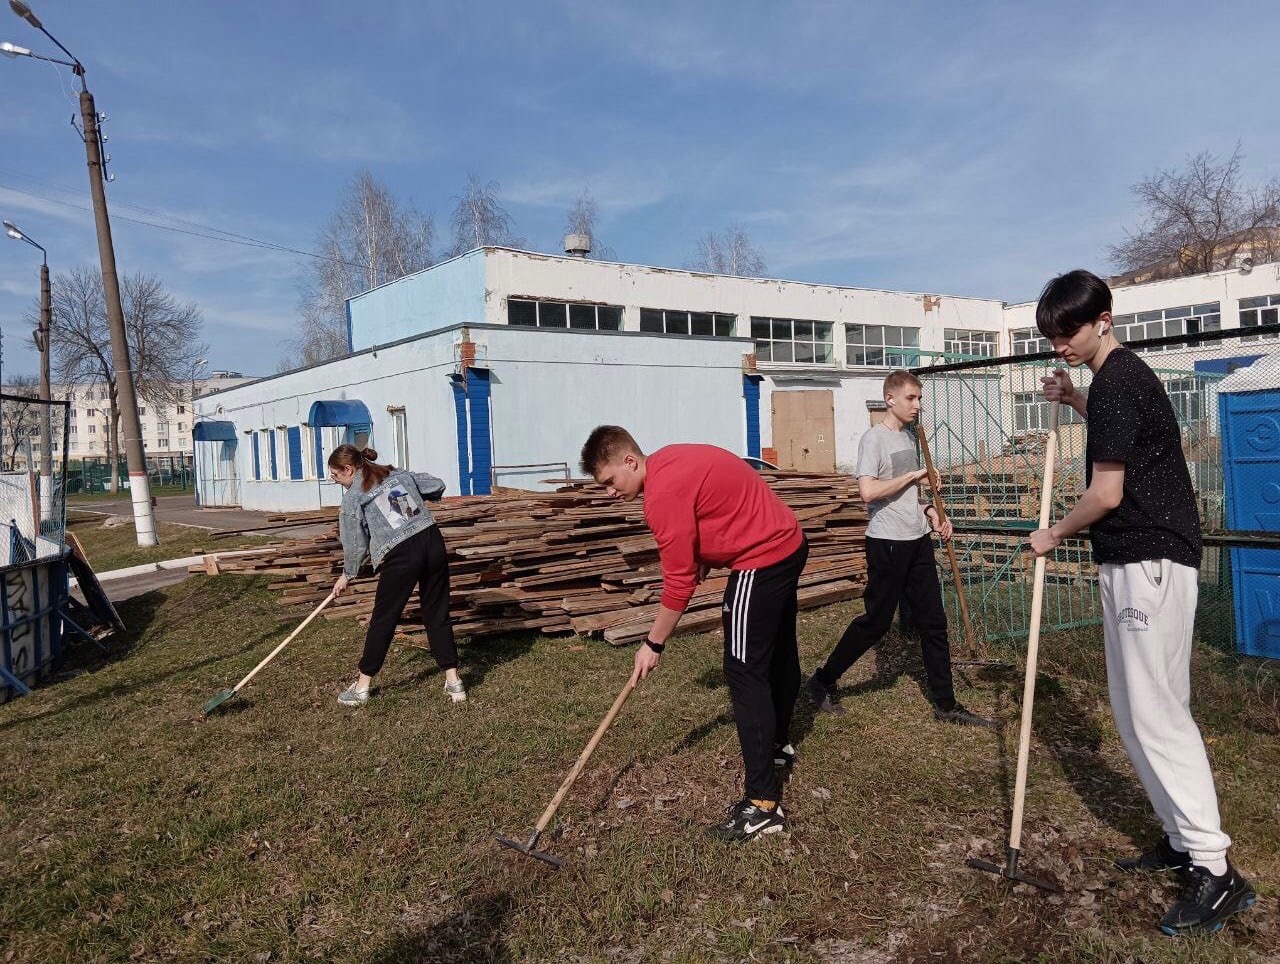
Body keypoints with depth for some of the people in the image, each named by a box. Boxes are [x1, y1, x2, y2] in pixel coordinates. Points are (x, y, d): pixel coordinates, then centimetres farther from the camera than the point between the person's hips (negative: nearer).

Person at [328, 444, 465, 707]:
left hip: (400, 556, -5)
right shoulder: (399, 474, 17)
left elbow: (355, 544, 7)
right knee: (438, 614, 13)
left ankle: (362, 688, 22)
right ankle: (453, 683, 14)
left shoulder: (353, 497, 3)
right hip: (433, 542, 5)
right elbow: (437, 486, 22)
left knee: (383, 620, 9)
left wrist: (347, 575, 23)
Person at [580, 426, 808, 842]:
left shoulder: (663, 493, -23)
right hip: (787, 542, 11)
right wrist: (704, 554, 8)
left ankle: (763, 805, -7)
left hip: (762, 560, -11)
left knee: (745, 674, -9)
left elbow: (679, 582, -20)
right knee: (779, 652, 24)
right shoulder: (669, 460, 6)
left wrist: (653, 644, -10)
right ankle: (778, 746, 45)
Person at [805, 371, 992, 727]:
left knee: (933, 621, 8)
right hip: (887, 543, -8)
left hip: (917, 540, 8)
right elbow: (868, 492, -24)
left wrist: (929, 510, 8)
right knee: (875, 621, 0)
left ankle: (946, 704, 17)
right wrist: (914, 475, -15)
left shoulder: (909, 437, 14)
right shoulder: (874, 438, -12)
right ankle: (822, 681, 17)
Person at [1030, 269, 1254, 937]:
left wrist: (1054, 534, -1)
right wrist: (1074, 400, 21)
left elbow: (1106, 493, -18)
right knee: (1134, 712, 14)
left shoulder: (1117, 380, -15)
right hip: (1132, 562, 10)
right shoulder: (1118, 376, 15)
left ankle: (1216, 871, -2)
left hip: (1149, 563, -10)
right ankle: (1183, 840, 22)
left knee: (1156, 714, -8)